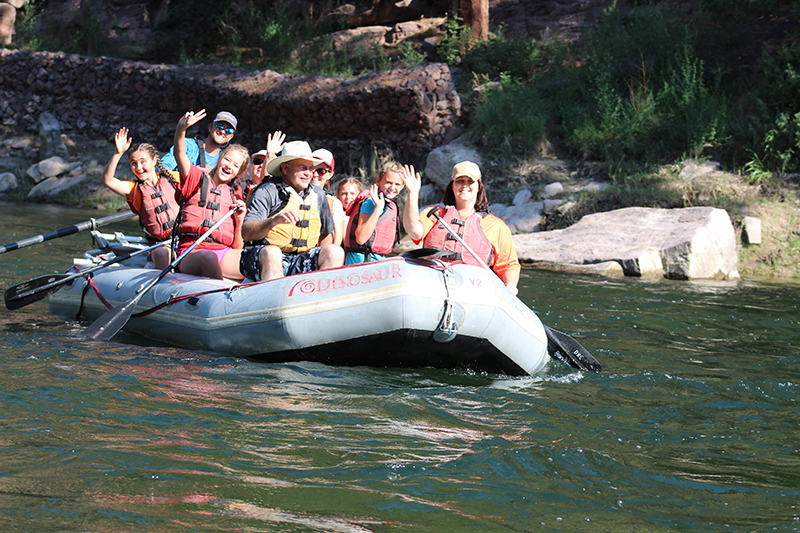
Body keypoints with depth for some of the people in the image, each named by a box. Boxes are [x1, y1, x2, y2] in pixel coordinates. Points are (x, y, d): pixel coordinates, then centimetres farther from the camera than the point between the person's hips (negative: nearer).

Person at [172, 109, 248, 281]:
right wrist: (181, 129, -22)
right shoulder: (197, 178, 19)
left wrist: (240, 220, 3)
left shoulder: (236, 198, 25)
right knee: (209, 259, -42)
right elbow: (180, 154, -3)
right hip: (191, 252, -3)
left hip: (224, 254, 3)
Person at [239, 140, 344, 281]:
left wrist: (320, 258, 9)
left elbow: (327, 233, 27)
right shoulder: (267, 192, -4)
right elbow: (246, 233, -16)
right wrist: (274, 220, -33)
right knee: (272, 252, -37)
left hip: (301, 264, 5)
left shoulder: (318, 195, 13)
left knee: (335, 252, -18)